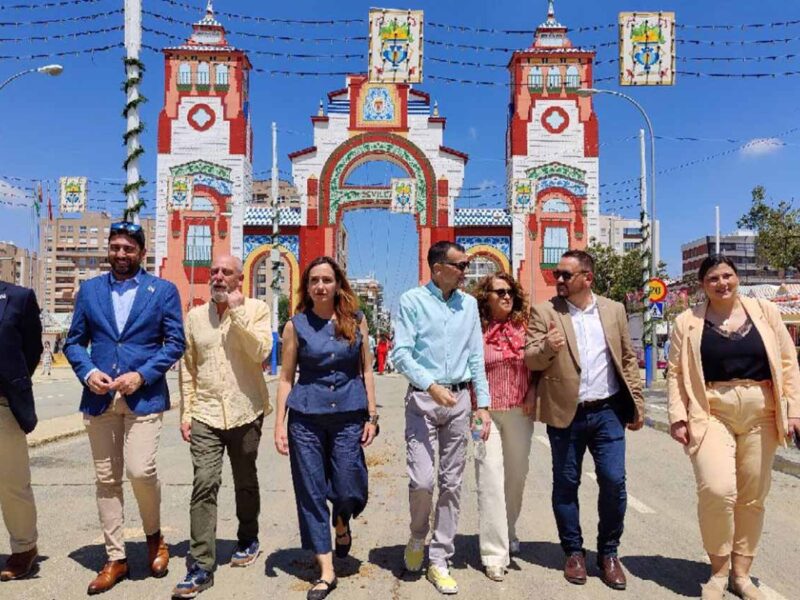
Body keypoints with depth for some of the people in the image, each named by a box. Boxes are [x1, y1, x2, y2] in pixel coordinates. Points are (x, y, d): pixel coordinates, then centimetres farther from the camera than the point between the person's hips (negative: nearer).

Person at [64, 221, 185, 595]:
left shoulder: (163, 290, 2)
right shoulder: (89, 289, 11)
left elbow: (175, 342, -1)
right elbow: (73, 341, 11)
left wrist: (141, 375, -12)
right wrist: (87, 372, -8)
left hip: (144, 396, -3)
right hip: (99, 397, 3)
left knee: (140, 471, -13)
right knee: (106, 479, 8)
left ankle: (154, 536, 16)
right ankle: (115, 559, 20)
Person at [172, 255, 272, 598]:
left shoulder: (256, 309, -2)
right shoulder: (194, 316, 7)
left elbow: (261, 352, -18)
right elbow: (187, 369, 9)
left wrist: (238, 311, -17)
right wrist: (185, 414, 5)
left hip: (245, 413, -1)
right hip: (205, 415, 1)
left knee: (245, 482, 14)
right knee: (204, 484, -8)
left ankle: (248, 540, 36)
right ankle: (201, 566, -1)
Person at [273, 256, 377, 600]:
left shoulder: (356, 320, 3)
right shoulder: (296, 324, 2)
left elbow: (366, 371, 7)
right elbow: (286, 377, 3)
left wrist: (371, 416, 2)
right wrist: (279, 424, -2)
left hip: (349, 415, 0)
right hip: (306, 417, 0)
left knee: (348, 489, 0)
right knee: (311, 491, 4)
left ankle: (342, 521, 38)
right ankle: (326, 570, 18)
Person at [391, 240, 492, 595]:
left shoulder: (469, 304, 11)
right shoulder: (412, 300, -2)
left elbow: (476, 356, 10)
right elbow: (401, 353, -9)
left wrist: (483, 404, 4)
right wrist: (431, 386, -22)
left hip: (459, 399, 4)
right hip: (423, 397, -4)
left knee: (451, 483, 7)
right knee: (421, 479, -11)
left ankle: (439, 562, 20)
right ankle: (417, 537, 21)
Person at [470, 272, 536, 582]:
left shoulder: (524, 327, 2)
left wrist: (533, 391, -3)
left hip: (519, 412, 4)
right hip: (486, 412, -4)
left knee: (516, 474, 16)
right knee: (490, 478, -6)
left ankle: (508, 532, 39)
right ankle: (495, 553, 2)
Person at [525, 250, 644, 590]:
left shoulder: (614, 310, 7)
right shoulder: (544, 312, -1)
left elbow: (628, 359, 10)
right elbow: (530, 360, -6)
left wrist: (637, 404, 6)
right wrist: (547, 348, -28)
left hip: (608, 411, 2)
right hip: (566, 413, -1)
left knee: (614, 481, -1)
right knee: (566, 484, 7)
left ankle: (609, 553, 20)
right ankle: (574, 552, 25)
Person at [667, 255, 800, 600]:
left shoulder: (765, 312, 6)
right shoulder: (688, 321, 3)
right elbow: (676, 371, 1)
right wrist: (678, 415, -8)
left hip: (761, 414, 3)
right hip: (711, 413, -2)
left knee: (752, 497, 9)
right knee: (717, 490, -17)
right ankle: (719, 569, 6)